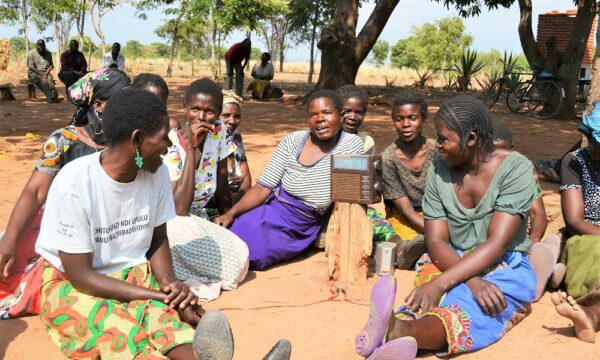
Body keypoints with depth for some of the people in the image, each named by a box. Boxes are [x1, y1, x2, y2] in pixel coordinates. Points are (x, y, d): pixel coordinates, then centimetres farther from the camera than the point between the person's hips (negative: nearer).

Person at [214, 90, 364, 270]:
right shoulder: (292, 141, -4)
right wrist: (231, 213, -17)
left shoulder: (353, 145, -8)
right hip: (269, 212, 2)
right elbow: (264, 186, -5)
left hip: (300, 230, -1)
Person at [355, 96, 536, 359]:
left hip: (506, 268, -4)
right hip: (453, 264, 4)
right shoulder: (439, 171, -1)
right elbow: (436, 241, -6)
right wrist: (472, 281, -26)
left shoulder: (515, 168, -13)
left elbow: (497, 243, -22)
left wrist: (439, 283, -33)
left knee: (465, 308, -38)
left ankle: (396, 331, -67)